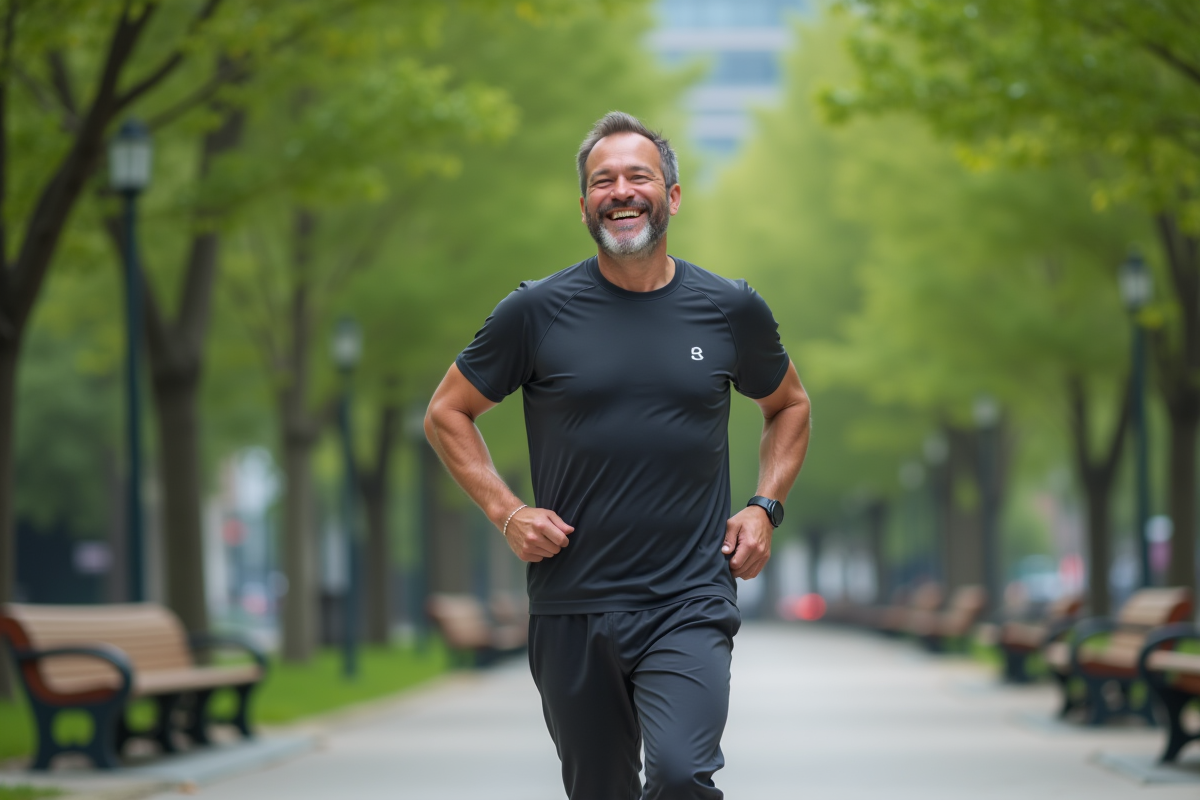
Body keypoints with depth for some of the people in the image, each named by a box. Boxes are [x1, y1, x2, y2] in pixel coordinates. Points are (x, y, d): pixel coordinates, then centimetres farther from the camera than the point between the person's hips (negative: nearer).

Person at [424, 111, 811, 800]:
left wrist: (765, 507, 7)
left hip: (691, 606, -1)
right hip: (573, 609, 1)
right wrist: (506, 511, -1)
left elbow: (789, 406, 22)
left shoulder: (731, 310, 4)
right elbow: (448, 413, 11)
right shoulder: (538, 312, 1)